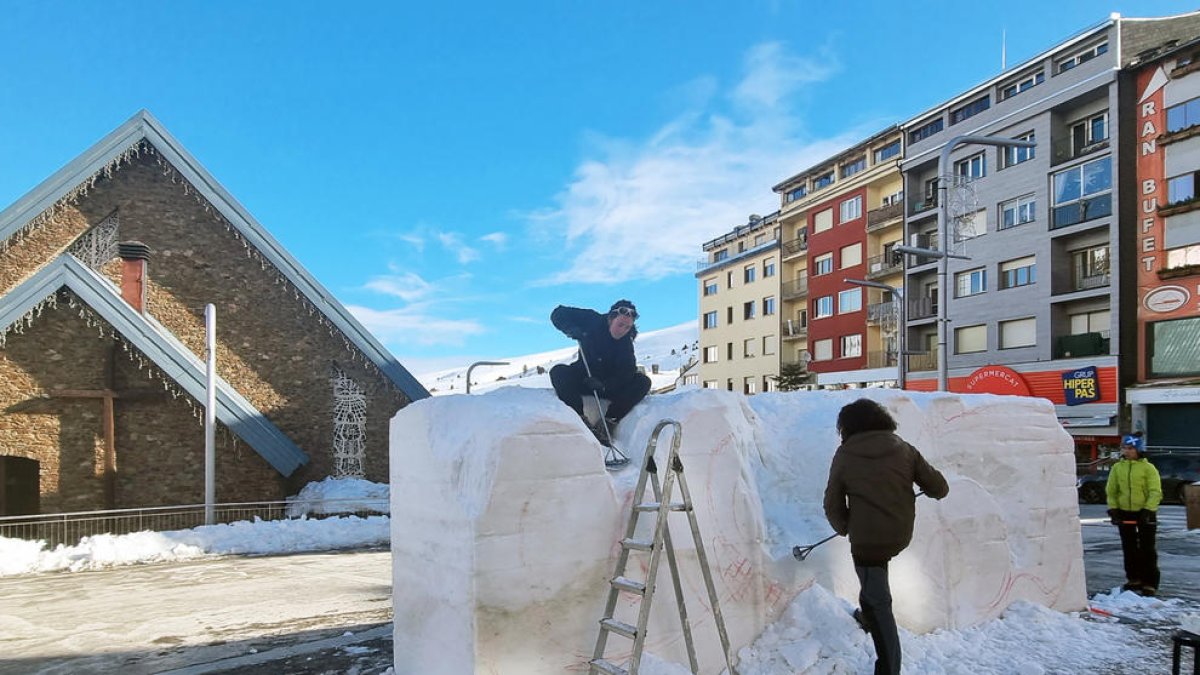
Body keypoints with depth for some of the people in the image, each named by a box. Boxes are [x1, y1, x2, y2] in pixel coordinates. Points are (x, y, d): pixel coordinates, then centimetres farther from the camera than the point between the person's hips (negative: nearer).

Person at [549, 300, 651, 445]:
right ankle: (580, 419, -34)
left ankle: (607, 423, -26)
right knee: (558, 372, -29)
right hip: (583, 380, -1)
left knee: (643, 382, -21)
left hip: (609, 386, 1)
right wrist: (571, 329, -31)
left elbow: (627, 372, -21)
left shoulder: (626, 343, -9)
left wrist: (604, 385, -38)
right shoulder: (593, 322, -11)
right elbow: (558, 314, -10)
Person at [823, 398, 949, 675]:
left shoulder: (845, 455, -5)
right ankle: (869, 617, 47)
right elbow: (938, 487, 2)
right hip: (901, 536, 5)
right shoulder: (903, 448, 1)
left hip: (867, 540, -5)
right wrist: (936, 491, 26)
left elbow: (833, 506, 0)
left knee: (878, 604, 5)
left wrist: (844, 528, 19)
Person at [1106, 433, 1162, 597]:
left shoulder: (1148, 468, -7)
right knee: (1129, 549, 11)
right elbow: (1111, 491, 9)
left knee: (1147, 550, 0)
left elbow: (1156, 492, -10)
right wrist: (1113, 509, -1)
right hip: (1124, 513, 4)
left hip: (1145, 513, -4)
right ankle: (1134, 580, 23)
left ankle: (1150, 583, 6)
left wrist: (1148, 510, -19)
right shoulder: (1117, 467, 5)